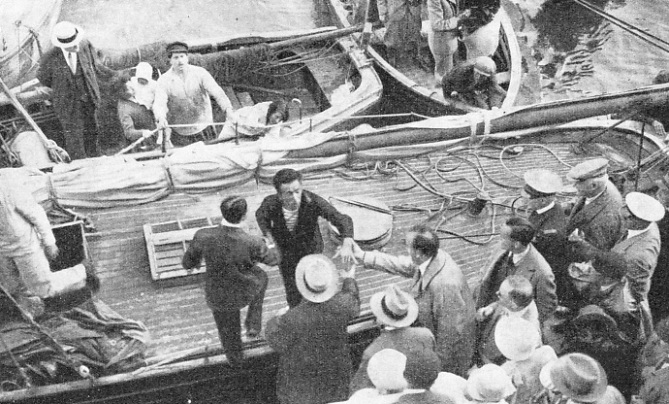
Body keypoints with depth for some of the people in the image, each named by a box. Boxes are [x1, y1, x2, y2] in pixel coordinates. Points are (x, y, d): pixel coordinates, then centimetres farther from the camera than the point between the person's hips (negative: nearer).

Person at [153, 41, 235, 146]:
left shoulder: (200, 73, -2)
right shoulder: (164, 80, -3)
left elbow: (217, 92, -12)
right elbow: (159, 104, -14)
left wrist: (228, 109, -29)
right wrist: (161, 118, -37)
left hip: (204, 129, 0)